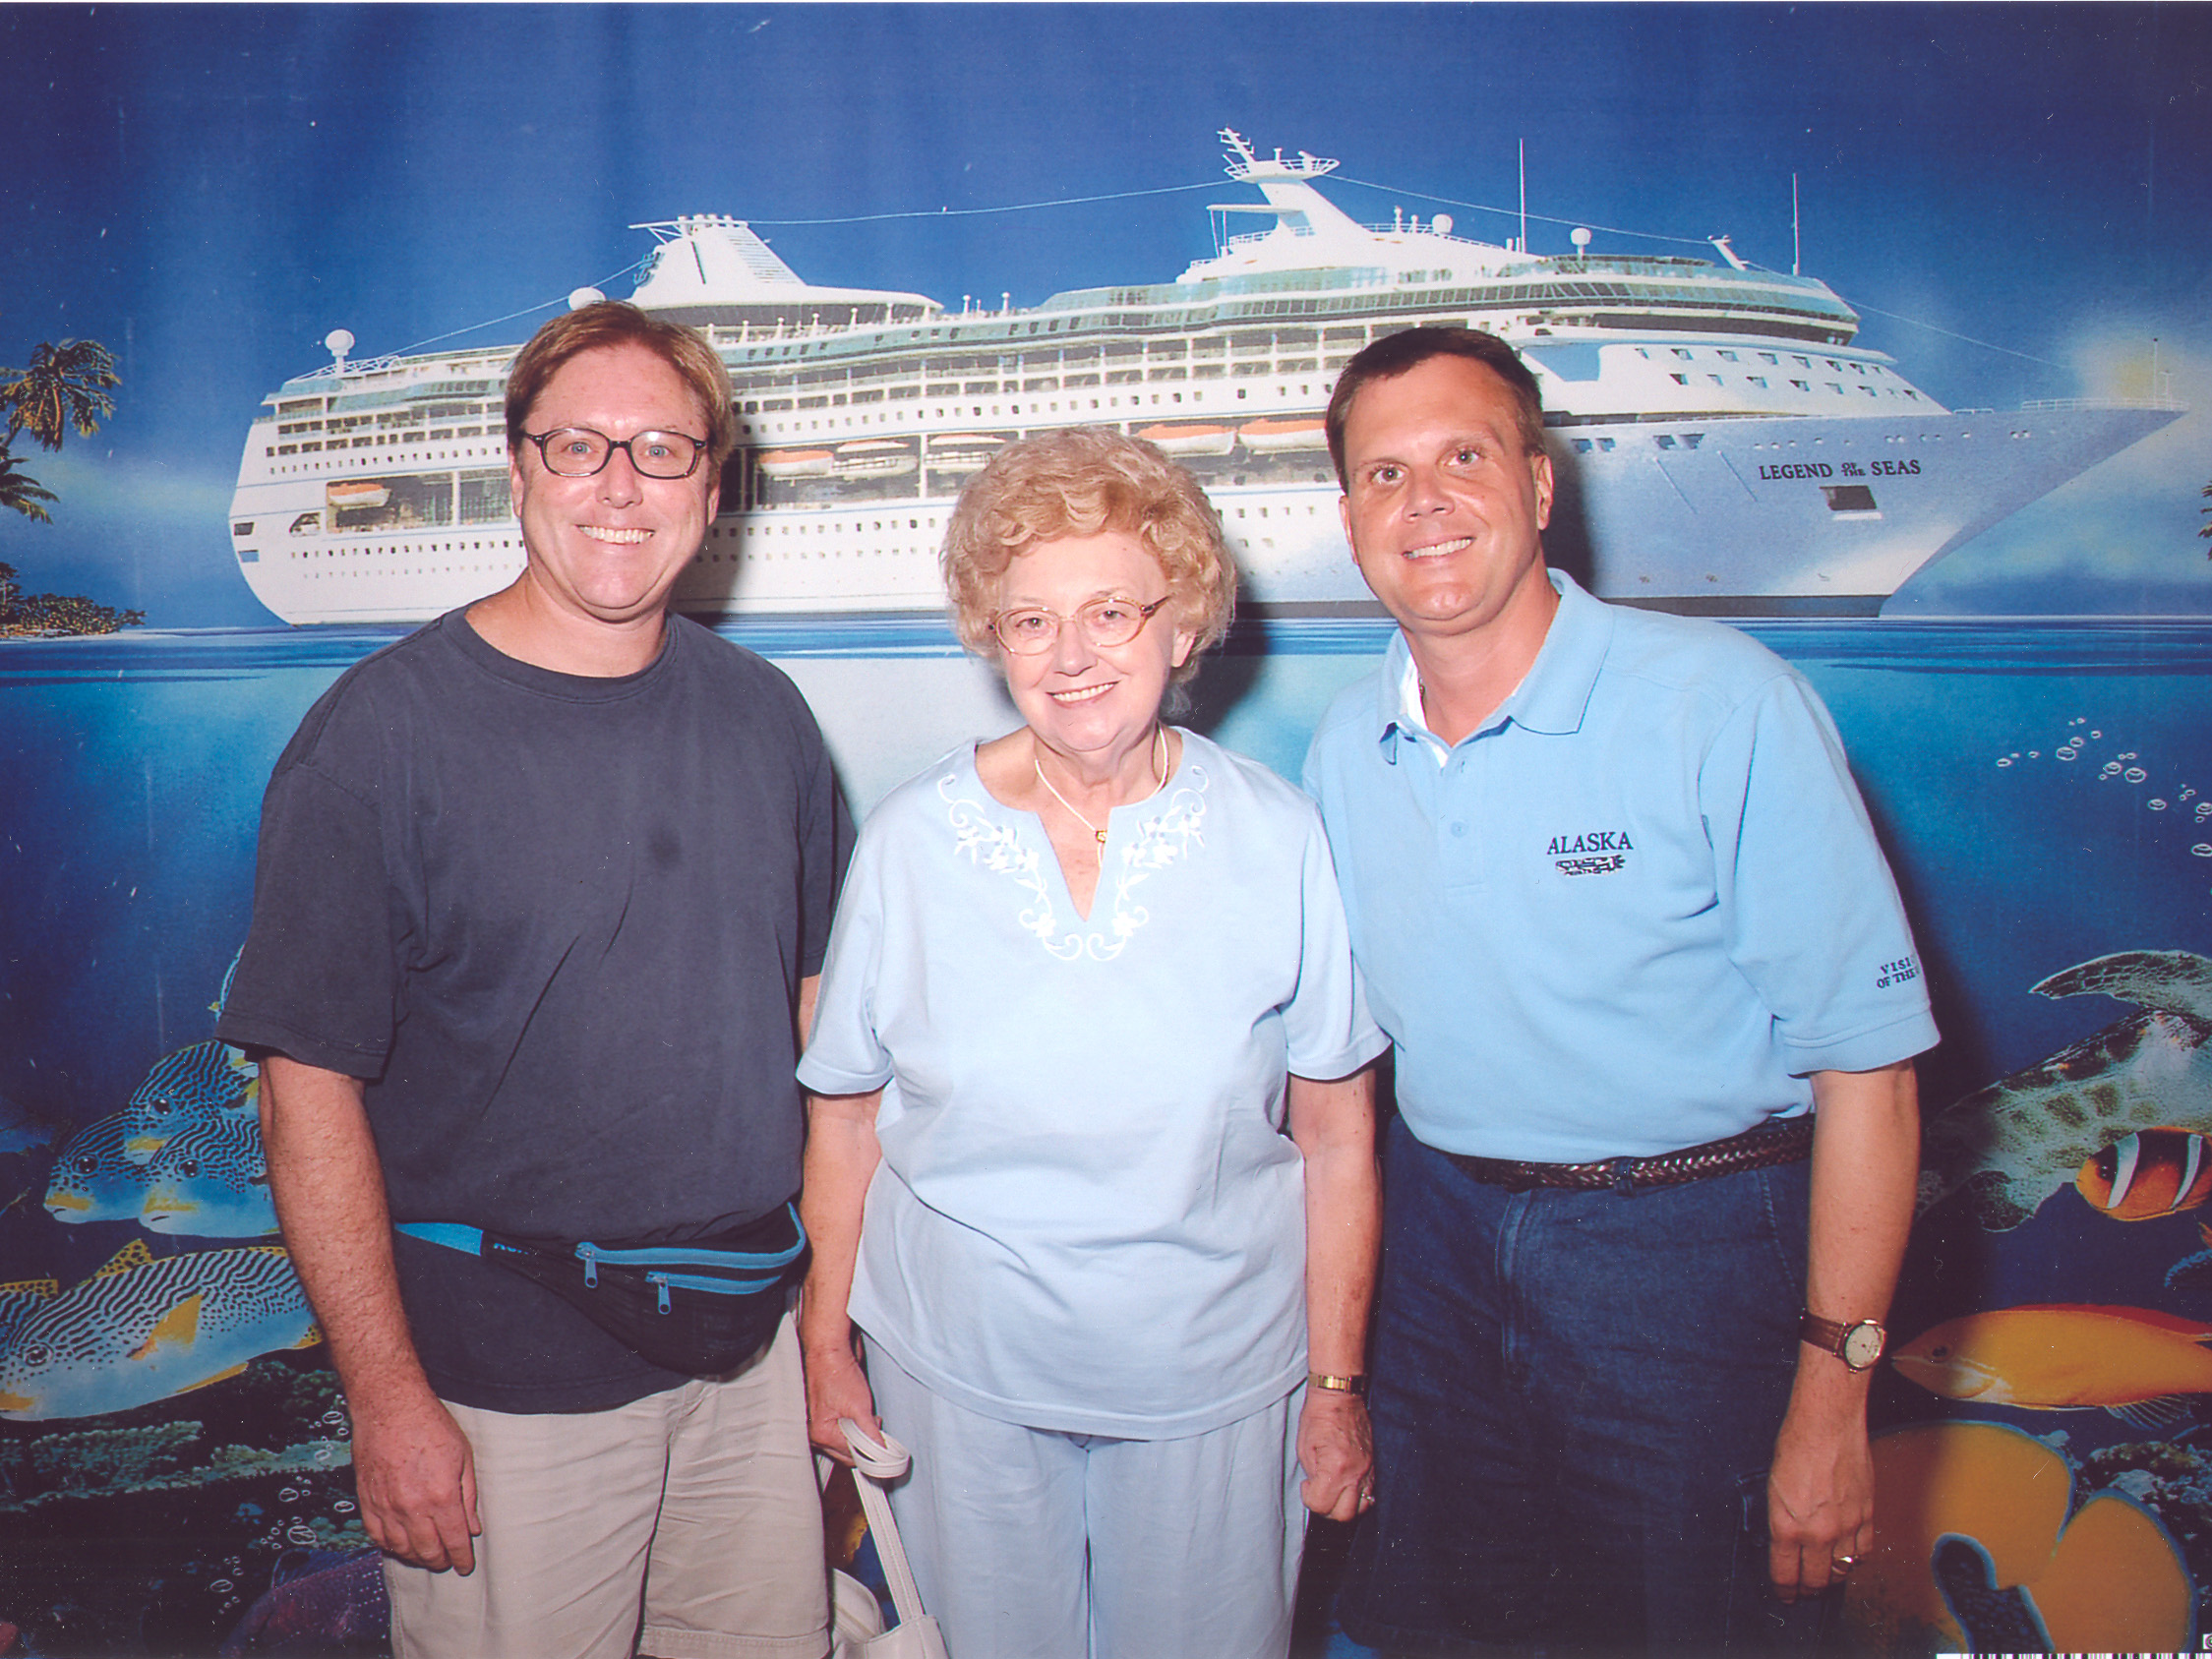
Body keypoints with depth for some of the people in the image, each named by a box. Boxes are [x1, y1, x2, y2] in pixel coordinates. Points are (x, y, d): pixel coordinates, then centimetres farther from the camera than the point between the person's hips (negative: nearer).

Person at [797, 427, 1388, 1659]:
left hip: (1214, 1378, 0)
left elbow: (1339, 1143, -3)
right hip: (960, 1372, 1)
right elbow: (844, 1119, 2)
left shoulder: (1279, 839, -9)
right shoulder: (913, 840, -7)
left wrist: (1337, 1385, 0)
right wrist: (826, 1352, 5)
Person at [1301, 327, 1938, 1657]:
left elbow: (1867, 1055, -15)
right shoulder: (1347, 750, 0)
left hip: (1690, 1250, -4)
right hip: (1447, 1234, 5)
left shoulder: (1723, 702, -16)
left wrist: (1832, 1394, -15)